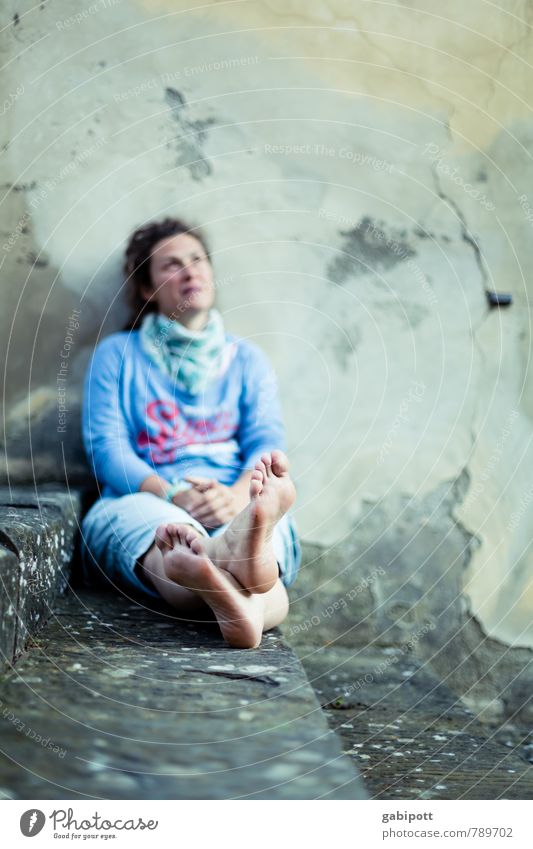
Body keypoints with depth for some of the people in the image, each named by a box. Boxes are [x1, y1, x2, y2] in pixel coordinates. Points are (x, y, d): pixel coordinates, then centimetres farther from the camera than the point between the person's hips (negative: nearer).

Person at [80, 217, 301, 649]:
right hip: (144, 499, -2)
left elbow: (266, 443, 6)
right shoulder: (117, 354, 17)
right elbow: (107, 447, 3)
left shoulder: (248, 359, 22)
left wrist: (238, 494, -20)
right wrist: (174, 495, -18)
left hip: (238, 506, 2)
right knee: (146, 520, -40)